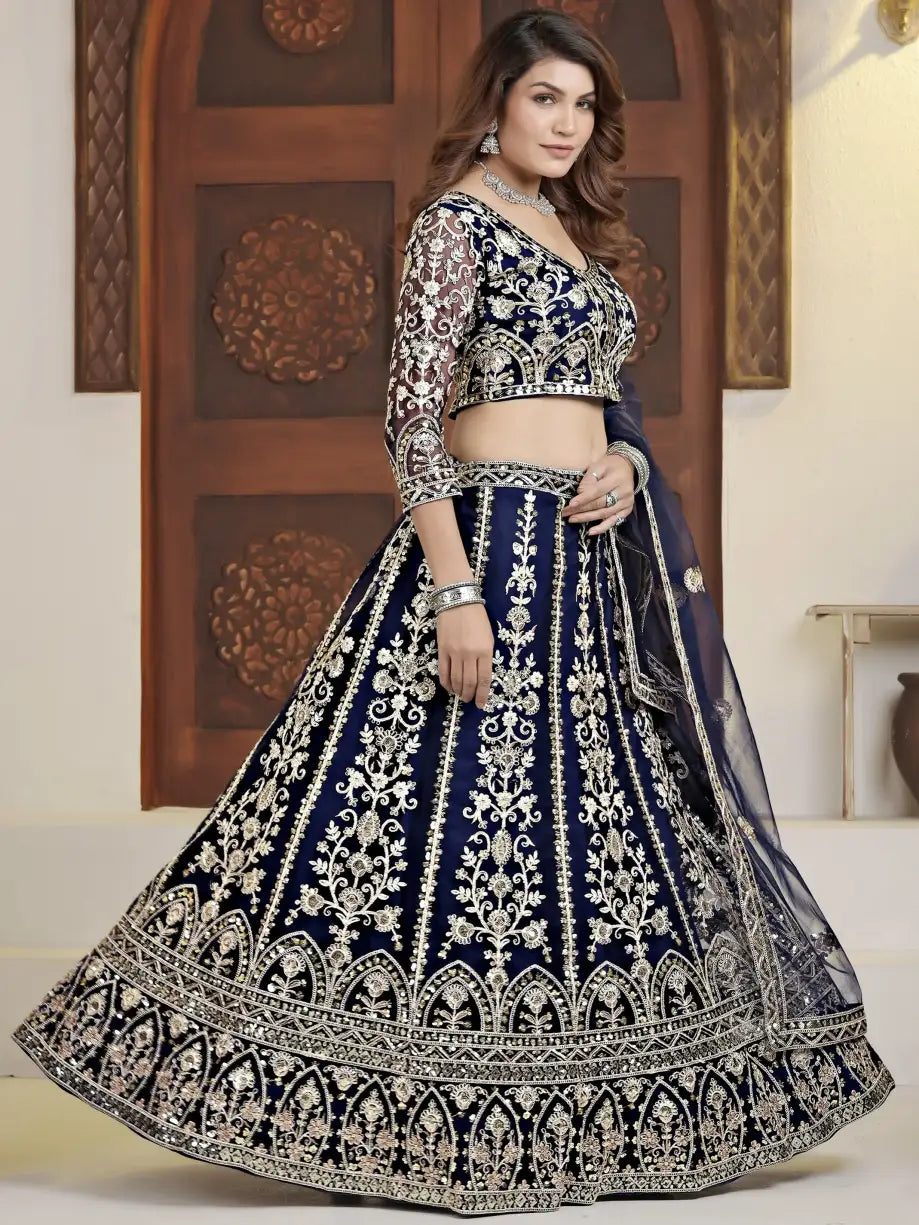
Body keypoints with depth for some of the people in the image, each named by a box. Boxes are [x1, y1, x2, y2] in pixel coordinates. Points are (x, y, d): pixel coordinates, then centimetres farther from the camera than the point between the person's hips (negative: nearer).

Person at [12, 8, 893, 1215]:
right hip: (492, 540, -9)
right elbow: (412, 411, -14)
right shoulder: (456, 220, -6)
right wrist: (456, 588, -21)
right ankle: (397, 1117, 2)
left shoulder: (572, 233, 18)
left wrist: (625, 466, 0)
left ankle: (564, 1114, 19)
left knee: (592, 820, 10)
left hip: (591, 562, 9)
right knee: (465, 809, -8)